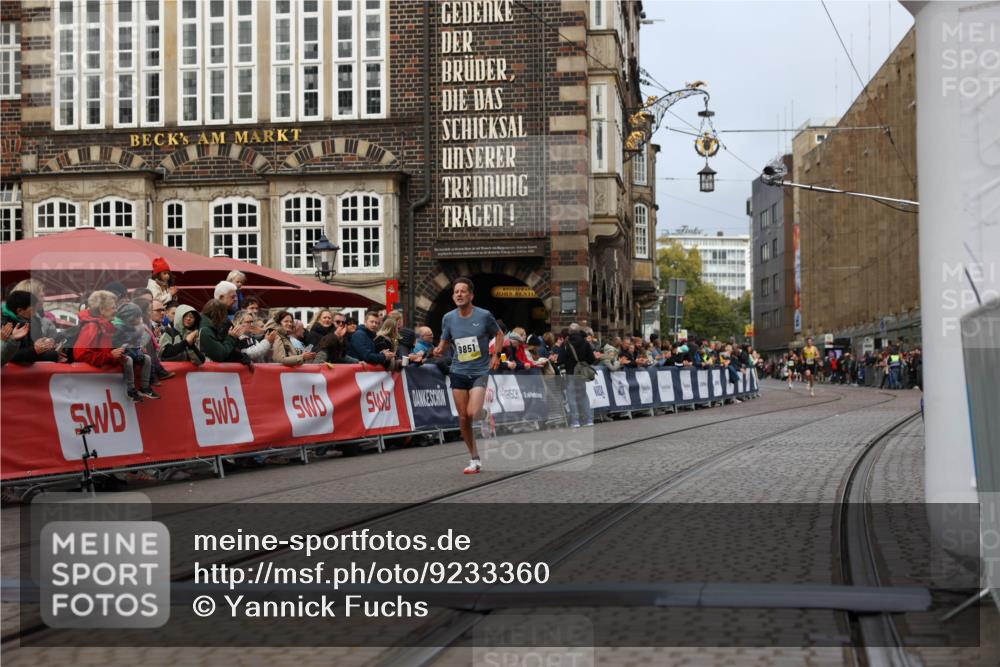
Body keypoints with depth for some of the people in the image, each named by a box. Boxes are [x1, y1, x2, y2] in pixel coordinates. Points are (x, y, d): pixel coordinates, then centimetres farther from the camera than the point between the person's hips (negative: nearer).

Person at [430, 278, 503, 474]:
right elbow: (445, 341, 14)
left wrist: (495, 355, -4)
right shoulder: (449, 318, 1)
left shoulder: (484, 315, -7)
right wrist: (439, 350, -8)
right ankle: (475, 459, 16)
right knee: (463, 418, 3)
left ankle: (484, 413, 19)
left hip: (480, 371, -3)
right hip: (459, 371, 4)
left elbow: (499, 334, 9)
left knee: (472, 412, -20)